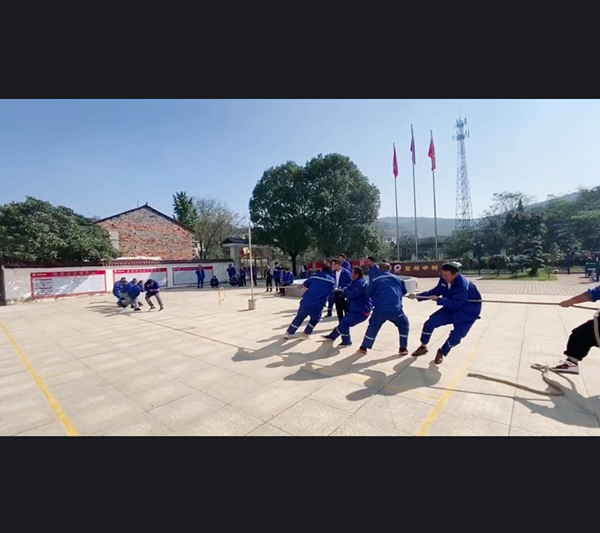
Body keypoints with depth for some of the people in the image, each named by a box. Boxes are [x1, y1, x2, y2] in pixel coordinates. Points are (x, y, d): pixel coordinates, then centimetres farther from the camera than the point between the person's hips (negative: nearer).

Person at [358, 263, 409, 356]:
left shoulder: (375, 280, 6)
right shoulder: (397, 279, 14)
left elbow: (367, 294, 8)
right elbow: (403, 292, 25)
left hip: (380, 310, 0)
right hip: (395, 309, 1)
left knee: (373, 326, 22)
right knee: (404, 325, 27)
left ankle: (364, 347, 26)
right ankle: (403, 349, 25)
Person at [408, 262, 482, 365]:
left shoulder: (463, 285, -34)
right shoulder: (444, 279, -13)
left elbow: (456, 304, -34)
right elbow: (435, 291, -3)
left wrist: (438, 300, -33)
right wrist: (418, 296, -13)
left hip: (468, 311, -6)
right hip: (451, 308, 6)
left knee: (456, 336, -19)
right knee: (430, 322, -3)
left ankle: (441, 353, 11)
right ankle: (423, 347, 18)